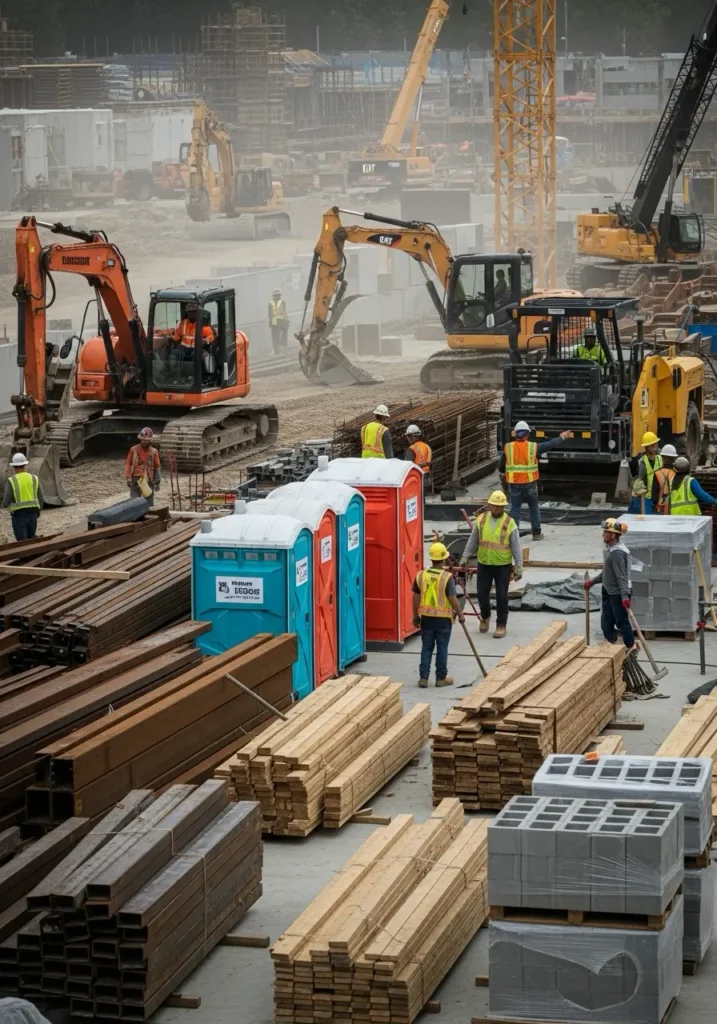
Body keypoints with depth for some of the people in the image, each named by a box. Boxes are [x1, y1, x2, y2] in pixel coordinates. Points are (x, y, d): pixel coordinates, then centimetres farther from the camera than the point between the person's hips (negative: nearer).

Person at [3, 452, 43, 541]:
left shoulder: (11, 481, -9)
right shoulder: (34, 479, 3)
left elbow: (6, 502, -11)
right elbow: (41, 500, 6)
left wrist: (4, 505, 14)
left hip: (19, 516, -4)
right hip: (32, 515, 4)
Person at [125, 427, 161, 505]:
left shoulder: (154, 452, 1)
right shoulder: (134, 450, -2)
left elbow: (157, 467, 5)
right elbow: (128, 465, 1)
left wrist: (157, 482, 0)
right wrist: (129, 479, -6)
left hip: (149, 482, 1)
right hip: (135, 481, -1)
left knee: (149, 504, 5)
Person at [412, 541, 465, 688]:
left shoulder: (421, 575, -3)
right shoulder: (447, 577, -15)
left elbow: (416, 598, 2)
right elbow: (453, 599, -15)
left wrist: (416, 616, 14)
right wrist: (460, 615, -2)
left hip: (426, 617, 3)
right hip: (443, 618, -3)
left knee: (426, 648, 11)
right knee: (442, 649, 7)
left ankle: (423, 677, 9)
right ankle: (441, 678, 14)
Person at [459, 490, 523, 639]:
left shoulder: (510, 523, -9)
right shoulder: (481, 520, -2)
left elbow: (516, 547, -7)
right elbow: (472, 541, 7)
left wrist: (519, 567, -10)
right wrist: (465, 557, 3)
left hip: (503, 566, -3)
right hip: (484, 564, 3)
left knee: (501, 597, 1)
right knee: (482, 594, 9)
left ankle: (501, 625, 13)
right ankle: (485, 617, 35)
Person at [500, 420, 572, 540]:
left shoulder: (508, 448, -4)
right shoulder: (533, 447, -6)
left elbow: (501, 466, 5)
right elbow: (550, 445, 7)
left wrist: (502, 473, 29)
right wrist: (562, 438, 24)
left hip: (514, 484, 0)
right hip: (530, 483, 0)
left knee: (515, 508, 4)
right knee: (534, 507, 15)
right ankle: (536, 533, 23)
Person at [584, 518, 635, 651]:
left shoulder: (617, 553, -24)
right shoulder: (609, 549, 7)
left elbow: (621, 576, -28)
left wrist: (624, 596, -33)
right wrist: (592, 582, 27)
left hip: (618, 594, -10)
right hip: (609, 592, 10)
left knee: (622, 622, 1)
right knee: (606, 622, 14)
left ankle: (631, 648, 13)